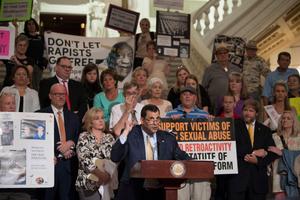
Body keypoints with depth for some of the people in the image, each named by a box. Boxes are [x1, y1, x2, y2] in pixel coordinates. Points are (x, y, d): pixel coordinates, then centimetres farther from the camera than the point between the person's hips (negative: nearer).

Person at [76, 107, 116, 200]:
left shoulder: (109, 137, 10)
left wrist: (108, 174, -16)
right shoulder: (84, 137, 0)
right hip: (88, 182, -3)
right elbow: (85, 160, -11)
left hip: (107, 182, 3)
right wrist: (99, 173, -23)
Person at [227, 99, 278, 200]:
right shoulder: (234, 126, 5)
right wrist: (253, 152, -11)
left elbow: (273, 153, 8)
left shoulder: (265, 130, 14)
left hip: (258, 178, 3)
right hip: (238, 176, -2)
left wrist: (258, 161, -10)